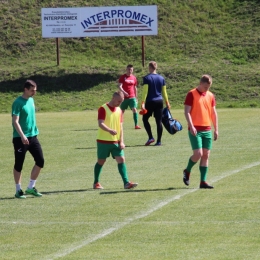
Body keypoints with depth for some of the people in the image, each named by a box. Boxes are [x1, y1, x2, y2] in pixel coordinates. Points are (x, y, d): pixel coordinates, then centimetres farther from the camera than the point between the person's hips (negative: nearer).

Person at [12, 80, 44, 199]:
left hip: (32, 136, 7)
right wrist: (22, 135, -30)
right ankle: (18, 190, 12)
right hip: (20, 138, -7)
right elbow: (15, 121, -20)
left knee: (40, 161, 1)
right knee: (19, 164, 2)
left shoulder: (31, 100, 10)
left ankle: (31, 187, 12)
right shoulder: (18, 103, -14)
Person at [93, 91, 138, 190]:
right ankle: (96, 183, 21)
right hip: (103, 141, -5)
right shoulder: (103, 109, -10)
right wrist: (110, 130, -39)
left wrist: (121, 141, 2)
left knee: (121, 160, -7)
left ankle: (126, 183, -11)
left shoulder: (119, 110, 10)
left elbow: (120, 126, 11)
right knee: (101, 161, 5)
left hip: (115, 141, 5)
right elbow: (100, 124, -21)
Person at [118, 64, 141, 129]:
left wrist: (136, 97, 18)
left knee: (134, 109, -14)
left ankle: (136, 125, -15)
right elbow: (119, 86, -13)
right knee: (122, 111, 7)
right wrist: (124, 92, -31)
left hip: (132, 97, 2)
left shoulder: (134, 78, 8)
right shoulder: (122, 77, -3)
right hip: (124, 97, -2)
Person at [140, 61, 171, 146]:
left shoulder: (147, 78, -7)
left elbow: (145, 91, -13)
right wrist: (167, 102, 19)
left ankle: (150, 137, -3)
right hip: (159, 102, 4)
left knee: (145, 119, 11)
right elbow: (164, 92, 11)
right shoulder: (161, 78, 7)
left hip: (150, 101, -4)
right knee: (159, 121, 5)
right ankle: (158, 141, 4)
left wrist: (143, 103, -14)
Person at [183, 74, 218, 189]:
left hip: (207, 130, 5)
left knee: (206, 155, 2)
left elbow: (214, 113, 16)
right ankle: (187, 171, 15)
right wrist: (191, 126, -19)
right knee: (198, 154, -13)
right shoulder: (191, 94, -5)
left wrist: (216, 129, 11)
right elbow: (186, 111, -9)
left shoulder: (210, 96, 11)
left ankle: (203, 181, 6)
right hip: (195, 130, -5)